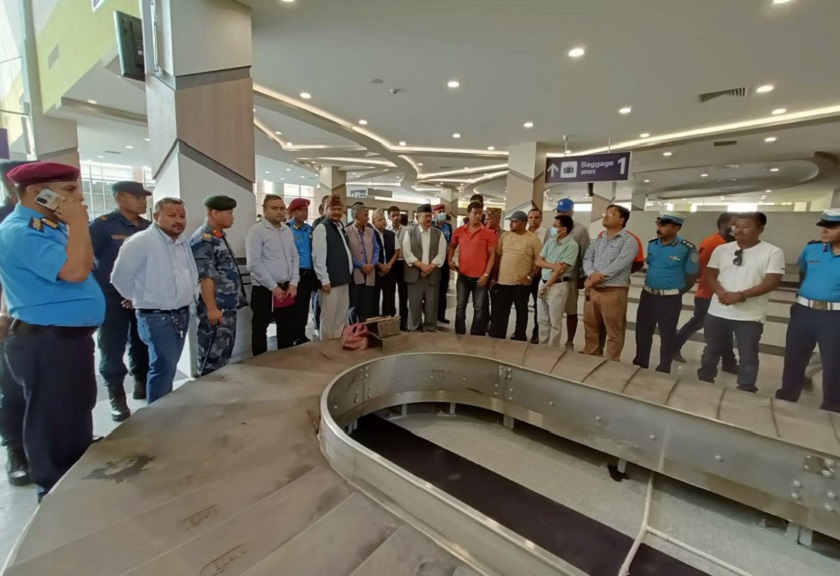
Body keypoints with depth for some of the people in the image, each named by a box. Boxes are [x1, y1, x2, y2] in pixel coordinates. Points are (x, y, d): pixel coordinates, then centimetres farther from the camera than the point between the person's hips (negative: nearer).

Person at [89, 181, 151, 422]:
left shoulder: (148, 228, 7)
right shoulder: (102, 225, -7)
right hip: (112, 299, -4)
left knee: (143, 346, 12)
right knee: (113, 350, 4)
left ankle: (142, 385, 30)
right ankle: (117, 397, 17)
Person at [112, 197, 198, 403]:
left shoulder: (184, 241, 9)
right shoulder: (141, 241, -14)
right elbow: (120, 276, -11)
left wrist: (192, 296, 10)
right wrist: (140, 299, -1)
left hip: (182, 314, 7)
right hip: (157, 317, -7)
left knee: (169, 367, 18)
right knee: (164, 367, -5)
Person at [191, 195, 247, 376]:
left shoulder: (219, 237, 16)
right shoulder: (203, 239, -14)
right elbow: (205, 276, -20)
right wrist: (211, 308, -22)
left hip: (229, 308, 10)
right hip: (216, 310, -10)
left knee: (225, 355, 18)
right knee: (213, 357, 1)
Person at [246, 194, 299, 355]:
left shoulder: (288, 231, 10)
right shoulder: (257, 231, -9)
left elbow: (295, 257, 12)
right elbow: (253, 263, -15)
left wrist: (293, 283, -1)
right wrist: (273, 287, -15)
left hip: (287, 289, 6)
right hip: (264, 291, -6)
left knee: (287, 330, 15)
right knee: (260, 331, 7)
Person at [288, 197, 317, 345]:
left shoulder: (310, 229, 12)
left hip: (309, 274, 6)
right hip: (296, 274, -6)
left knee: (305, 307, 15)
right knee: (296, 308, 1)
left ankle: (302, 336, 28)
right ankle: (295, 339, 14)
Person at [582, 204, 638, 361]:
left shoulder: (629, 241, -5)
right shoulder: (599, 239, 15)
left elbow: (619, 264, -18)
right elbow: (587, 258, 5)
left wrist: (599, 276, -15)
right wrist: (591, 275, -14)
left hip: (613, 292, -6)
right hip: (592, 290, 6)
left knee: (614, 332, 4)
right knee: (591, 329, 16)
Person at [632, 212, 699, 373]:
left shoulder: (687, 249, -14)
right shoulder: (652, 244, 3)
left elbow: (692, 275, -5)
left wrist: (676, 292, 3)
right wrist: (651, 286, 15)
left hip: (670, 299, -5)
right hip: (647, 295, 5)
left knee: (667, 335, 9)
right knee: (642, 332, 14)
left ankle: (664, 369, 25)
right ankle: (640, 364, 30)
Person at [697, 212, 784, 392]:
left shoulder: (773, 252, -5)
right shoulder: (721, 249, 4)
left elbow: (772, 282, -11)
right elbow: (711, 275, 5)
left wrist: (740, 295, -21)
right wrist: (721, 292, -13)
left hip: (750, 316, -3)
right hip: (717, 312, 3)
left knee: (748, 357, 9)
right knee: (711, 352, 15)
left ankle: (746, 392, 25)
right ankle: (703, 385, 30)